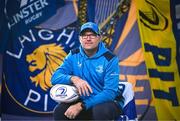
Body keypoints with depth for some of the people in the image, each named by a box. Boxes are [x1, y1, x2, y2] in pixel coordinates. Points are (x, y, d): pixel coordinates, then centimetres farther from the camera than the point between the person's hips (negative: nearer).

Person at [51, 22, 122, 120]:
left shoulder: (109, 59, -12)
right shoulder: (74, 55, 1)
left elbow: (110, 92, -20)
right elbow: (55, 77, -7)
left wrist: (81, 105, -28)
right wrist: (73, 79, -29)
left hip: (106, 103, -3)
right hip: (81, 101, 3)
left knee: (100, 111, -36)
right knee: (59, 110, -23)